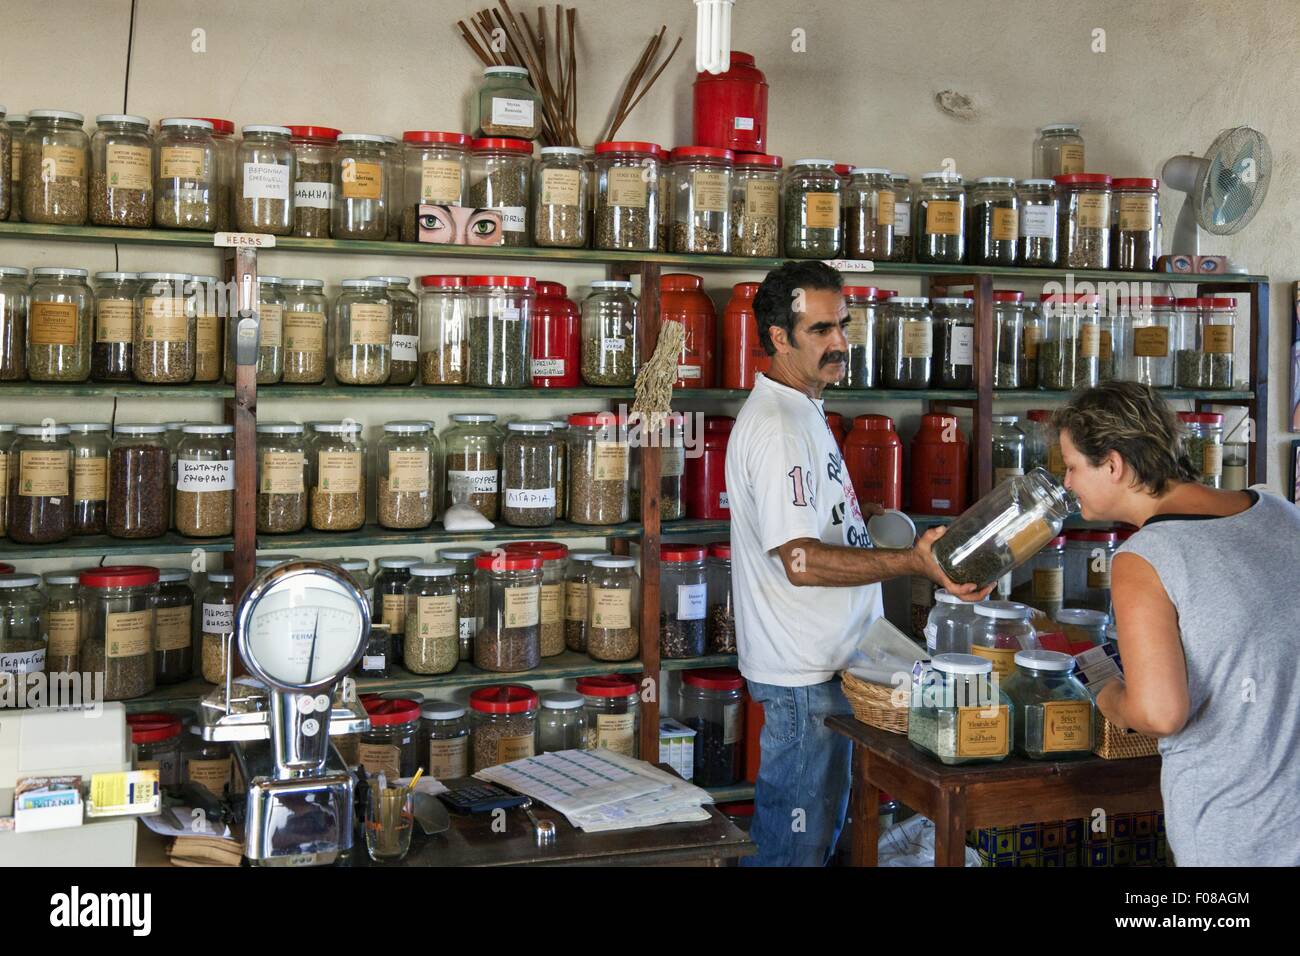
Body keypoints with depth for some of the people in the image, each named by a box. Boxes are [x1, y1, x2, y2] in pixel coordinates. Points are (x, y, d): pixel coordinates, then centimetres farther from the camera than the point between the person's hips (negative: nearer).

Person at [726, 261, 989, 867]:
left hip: (822, 662, 11)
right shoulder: (777, 426, -21)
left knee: (816, 829, 21)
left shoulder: (800, 410, 14)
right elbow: (800, 561, -29)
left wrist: (861, 523, 15)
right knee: (798, 843, -1)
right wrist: (911, 562, -36)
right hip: (803, 676, -11)